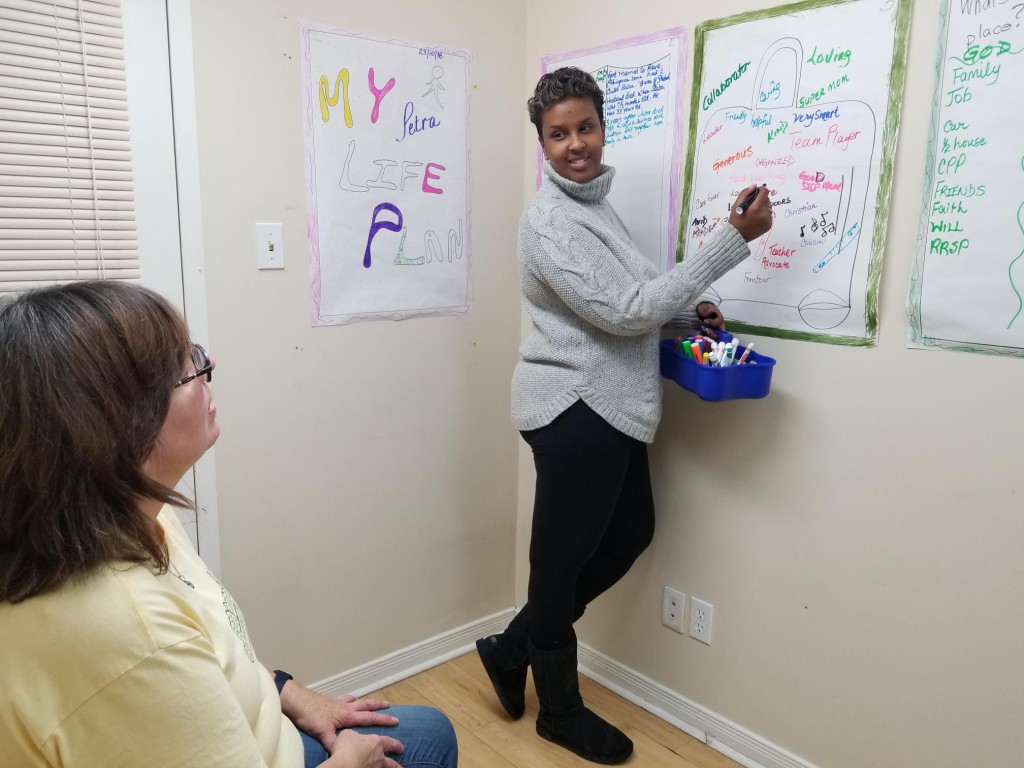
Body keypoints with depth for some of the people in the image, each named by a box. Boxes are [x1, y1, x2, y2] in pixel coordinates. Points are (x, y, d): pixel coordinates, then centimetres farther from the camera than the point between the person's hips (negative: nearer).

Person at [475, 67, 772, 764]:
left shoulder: (594, 202, 13)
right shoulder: (550, 221, -17)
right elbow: (624, 310, -23)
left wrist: (687, 311, 2)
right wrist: (735, 238, -21)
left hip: (607, 407, 10)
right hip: (573, 409, -10)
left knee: (632, 532, 19)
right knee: (563, 556, 6)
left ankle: (514, 649, 32)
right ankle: (560, 711, 30)